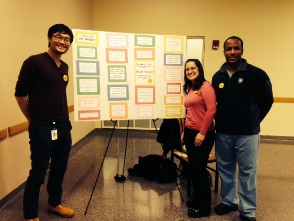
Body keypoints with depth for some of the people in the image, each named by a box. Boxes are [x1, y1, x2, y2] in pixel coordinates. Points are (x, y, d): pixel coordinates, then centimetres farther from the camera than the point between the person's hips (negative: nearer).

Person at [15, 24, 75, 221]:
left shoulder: (65, 67, 10)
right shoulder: (34, 62, -12)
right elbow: (20, 94, -9)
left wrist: (64, 120, 16)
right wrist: (34, 120, 0)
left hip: (64, 127, 7)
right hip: (43, 129, -7)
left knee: (59, 170, 18)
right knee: (38, 174, 5)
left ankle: (55, 203, 38)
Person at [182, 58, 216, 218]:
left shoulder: (205, 86, -10)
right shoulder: (189, 89, 13)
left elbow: (211, 110, -18)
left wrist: (202, 133, -18)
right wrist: (185, 131, 16)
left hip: (203, 134, -7)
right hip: (190, 133, 7)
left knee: (199, 168, 1)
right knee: (193, 167, 14)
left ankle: (203, 206, 16)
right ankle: (196, 197, 32)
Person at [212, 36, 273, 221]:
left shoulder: (256, 74, -9)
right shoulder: (218, 77, 4)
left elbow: (267, 100, 2)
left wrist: (253, 121, 6)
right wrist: (220, 121, 11)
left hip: (247, 134, -4)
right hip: (222, 133, 4)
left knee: (247, 172, 4)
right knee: (225, 169, 15)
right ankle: (229, 201, 33)